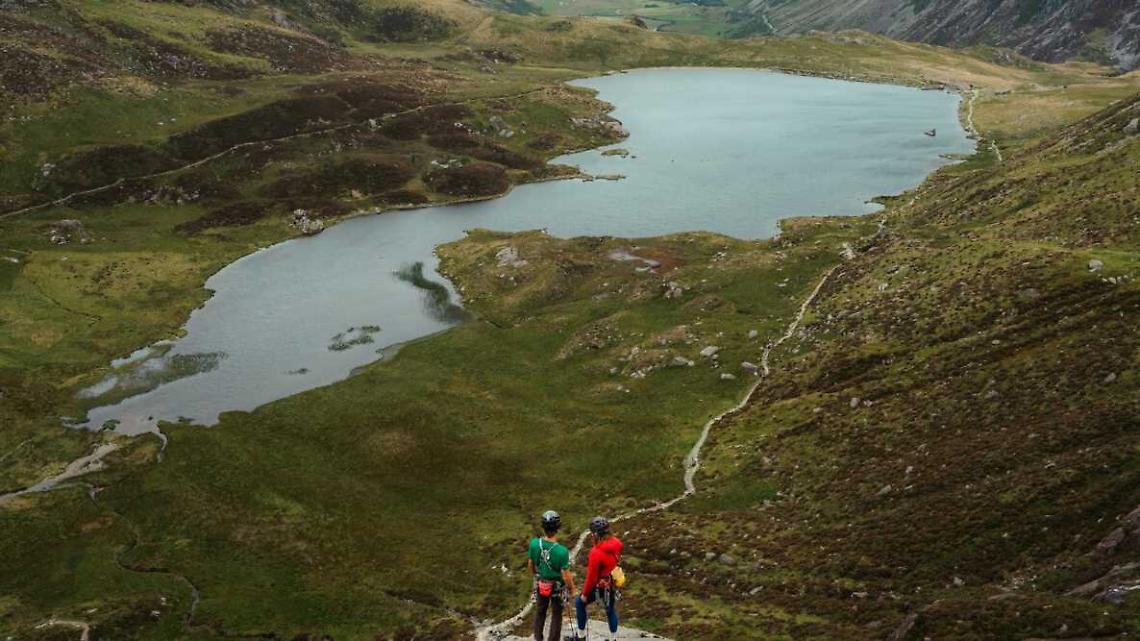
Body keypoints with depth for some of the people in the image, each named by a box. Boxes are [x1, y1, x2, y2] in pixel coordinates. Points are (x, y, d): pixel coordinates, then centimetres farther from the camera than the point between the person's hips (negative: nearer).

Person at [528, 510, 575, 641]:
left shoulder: (534, 543, -23)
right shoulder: (562, 551, -35)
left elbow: (530, 564, -5)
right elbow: (566, 576, -25)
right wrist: (572, 587, -4)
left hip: (540, 584, 4)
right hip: (558, 586, -4)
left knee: (540, 611, 27)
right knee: (556, 615, 20)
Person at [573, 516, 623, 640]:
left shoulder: (596, 552, -32)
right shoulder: (616, 543, -13)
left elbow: (591, 577, -23)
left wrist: (585, 593, -10)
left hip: (600, 587, -6)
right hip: (613, 584, 6)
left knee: (579, 603, 18)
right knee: (611, 610, 25)